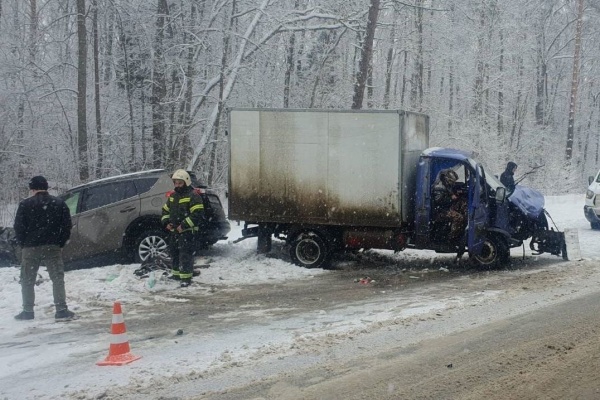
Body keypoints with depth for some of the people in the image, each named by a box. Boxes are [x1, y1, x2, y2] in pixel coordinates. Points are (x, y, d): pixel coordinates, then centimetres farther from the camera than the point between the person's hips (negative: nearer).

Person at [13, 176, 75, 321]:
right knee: (57, 279, 1)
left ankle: (27, 311, 15)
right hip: (53, 248, 1)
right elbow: (67, 225, 2)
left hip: (31, 248, -1)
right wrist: (60, 243, 9)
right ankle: (61, 310, -8)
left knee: (27, 281, 12)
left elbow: (18, 227, -3)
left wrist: (23, 243, 9)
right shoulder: (59, 203, 3)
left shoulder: (25, 204, -3)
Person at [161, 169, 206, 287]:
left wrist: (184, 226, -22)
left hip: (187, 232, -8)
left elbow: (198, 215, -18)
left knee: (185, 255, -10)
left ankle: (186, 278, -7)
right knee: (174, 253, 17)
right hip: (174, 231, 8)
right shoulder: (172, 196, 15)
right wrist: (166, 222, 6)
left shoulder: (193, 196, -11)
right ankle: (177, 274, 31)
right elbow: (165, 210, 25)